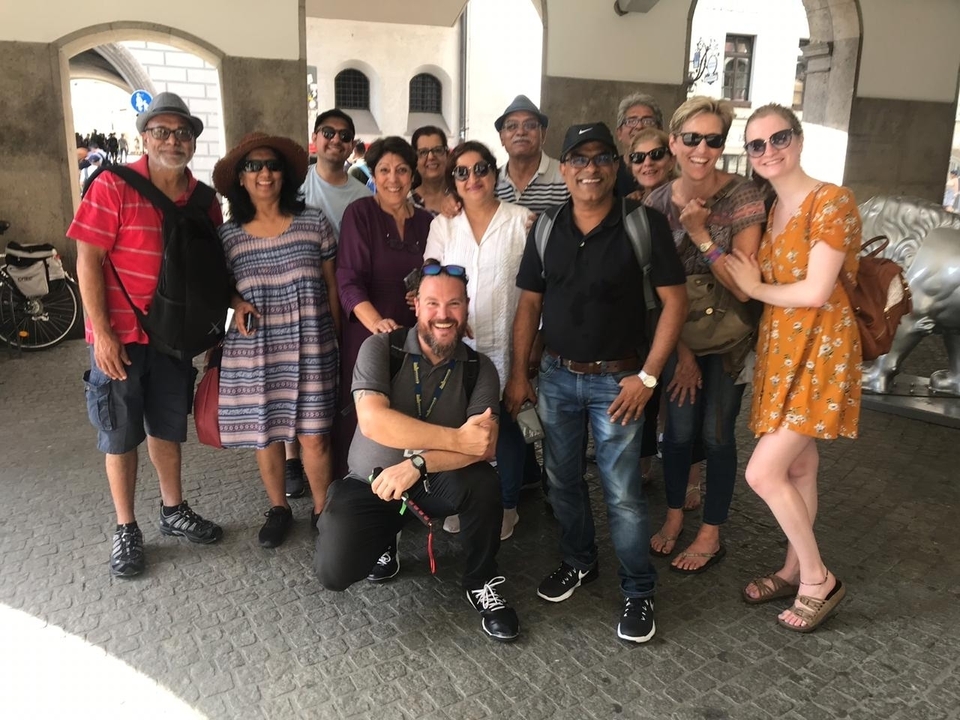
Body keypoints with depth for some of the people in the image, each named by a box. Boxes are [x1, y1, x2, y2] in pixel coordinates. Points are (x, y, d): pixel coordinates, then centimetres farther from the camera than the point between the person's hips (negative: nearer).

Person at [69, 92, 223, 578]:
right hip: (121, 335, -4)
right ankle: (126, 530, 22)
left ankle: (173, 511, 35)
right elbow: (88, 260, -12)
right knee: (120, 435, 7)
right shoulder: (113, 187, -11)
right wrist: (102, 334, -16)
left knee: (168, 427, 18)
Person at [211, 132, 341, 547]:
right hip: (253, 352, 1)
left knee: (314, 435, 1)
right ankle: (279, 509, 31)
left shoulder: (314, 224, -2)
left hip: (309, 349, -1)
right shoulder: (228, 235, 0)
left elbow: (331, 288, 4)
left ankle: (323, 510, 23)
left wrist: (337, 341, 5)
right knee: (264, 434, 10)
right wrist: (236, 303, -5)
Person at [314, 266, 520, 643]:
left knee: (482, 481, -32)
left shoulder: (480, 369, -7)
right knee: (334, 571, -21)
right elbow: (373, 421, -28)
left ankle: (481, 584, -4)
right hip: (369, 483, 0)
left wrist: (417, 464, -34)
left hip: (435, 483, 1)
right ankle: (385, 539, 16)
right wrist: (457, 439, -31)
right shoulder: (381, 349, -13)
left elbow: (484, 445, -20)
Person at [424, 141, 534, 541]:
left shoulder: (522, 220, -2)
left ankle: (507, 507, 26)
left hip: (504, 346, -2)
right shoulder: (442, 225, 6)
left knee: (505, 427, 5)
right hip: (454, 345, 2)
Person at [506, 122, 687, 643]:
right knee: (562, 479, 16)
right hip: (556, 374, 4)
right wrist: (518, 374, 4)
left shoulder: (644, 224, -10)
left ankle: (638, 591, 21)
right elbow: (529, 304, 7)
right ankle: (578, 561, 38)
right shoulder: (546, 228, 2)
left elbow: (674, 301, -9)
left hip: (616, 379, -4)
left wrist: (647, 376, -13)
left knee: (622, 493, 1)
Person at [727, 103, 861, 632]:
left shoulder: (832, 202, -13)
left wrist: (756, 288, -5)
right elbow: (748, 283, 8)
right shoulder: (768, 211, 12)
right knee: (798, 467, 16)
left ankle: (819, 580, 13)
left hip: (818, 350, -7)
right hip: (780, 348, 7)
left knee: (762, 473, -8)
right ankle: (794, 570, 31)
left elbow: (815, 292, -19)